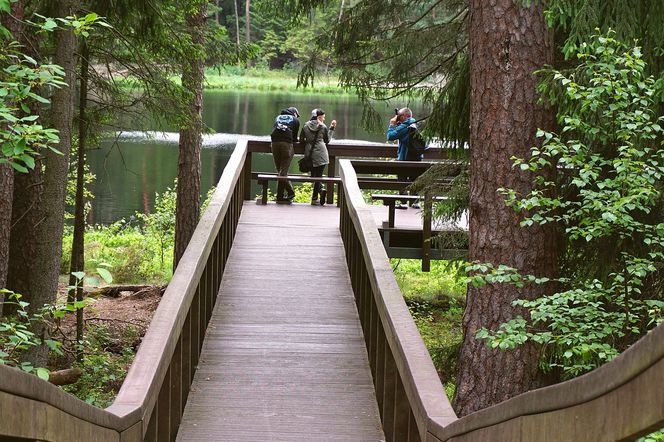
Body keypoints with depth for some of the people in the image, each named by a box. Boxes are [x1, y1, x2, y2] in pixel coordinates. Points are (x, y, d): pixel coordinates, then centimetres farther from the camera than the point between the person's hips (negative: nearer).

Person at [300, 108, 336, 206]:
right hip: (320, 153, -2)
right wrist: (332, 129, 14)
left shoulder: (306, 126, 2)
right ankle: (314, 198, -5)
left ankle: (321, 190, -10)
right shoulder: (323, 127, -4)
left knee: (313, 175, 11)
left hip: (309, 154, 2)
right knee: (318, 175, 2)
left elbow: (301, 140, 6)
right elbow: (327, 140, 9)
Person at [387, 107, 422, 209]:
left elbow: (390, 136, -16)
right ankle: (415, 202, 12)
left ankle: (403, 203, 0)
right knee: (414, 180, 12)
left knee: (402, 180, 1)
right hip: (417, 158, 7)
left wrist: (392, 125, -3)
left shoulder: (404, 126, -15)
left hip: (405, 158, -7)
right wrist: (397, 125, 12)